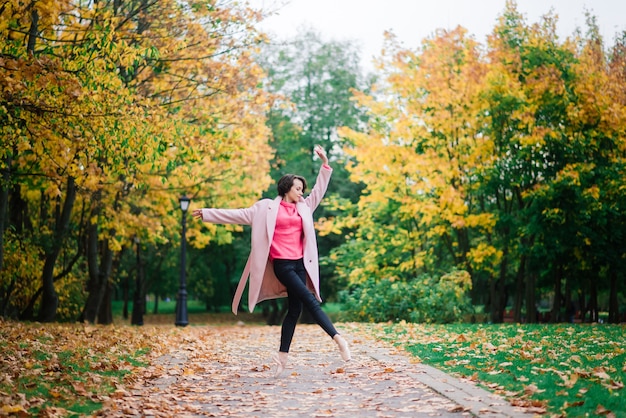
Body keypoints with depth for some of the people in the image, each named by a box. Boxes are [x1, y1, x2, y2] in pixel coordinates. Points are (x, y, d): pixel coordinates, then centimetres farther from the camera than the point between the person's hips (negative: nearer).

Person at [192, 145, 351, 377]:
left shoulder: (304, 207, 17)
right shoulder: (267, 207, 4)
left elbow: (319, 190, 20)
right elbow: (240, 215, 8)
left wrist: (325, 164, 10)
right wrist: (208, 214, 9)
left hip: (301, 264, 6)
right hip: (282, 264, -6)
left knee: (295, 309, 3)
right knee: (310, 301, -15)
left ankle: (283, 355, 10)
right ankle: (337, 338, -17)